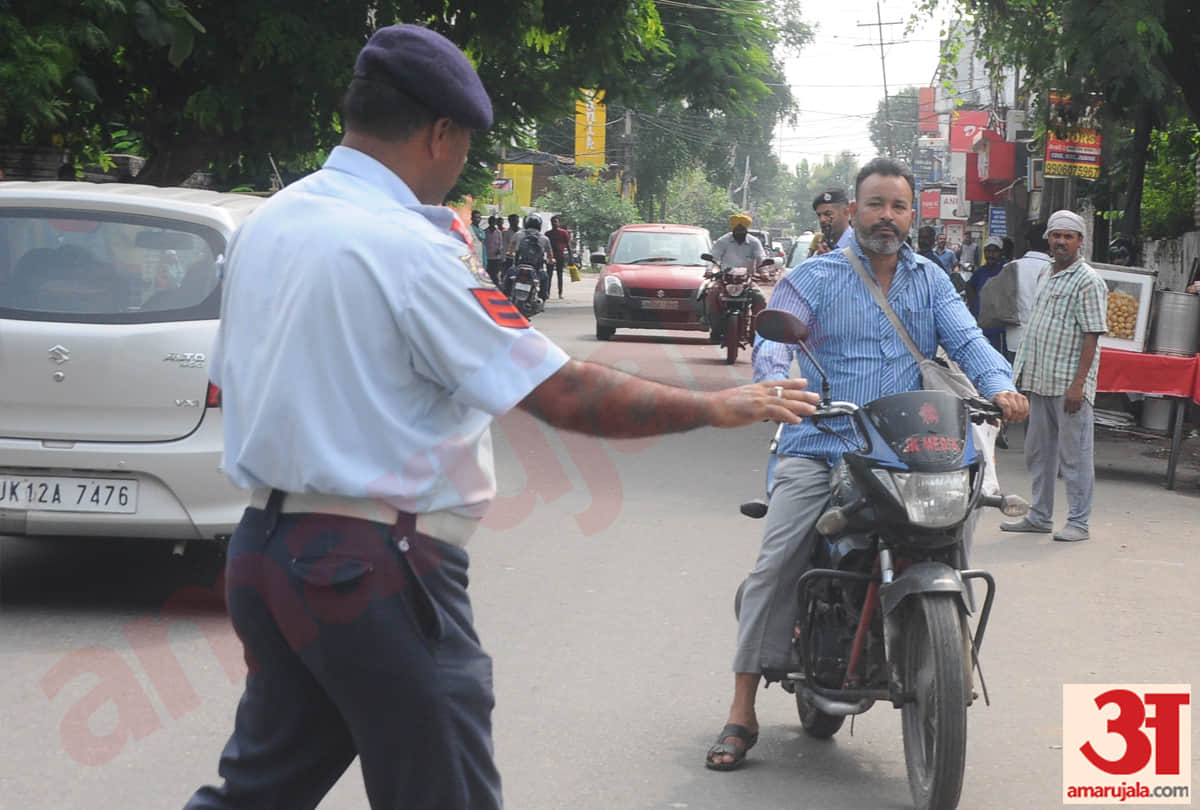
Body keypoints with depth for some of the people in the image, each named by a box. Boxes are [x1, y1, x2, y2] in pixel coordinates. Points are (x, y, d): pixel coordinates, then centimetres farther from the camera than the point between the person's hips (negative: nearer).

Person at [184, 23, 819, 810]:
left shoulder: (264, 223, 8)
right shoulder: (411, 248, -17)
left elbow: (231, 382, 18)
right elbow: (566, 396, -17)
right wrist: (719, 407, -6)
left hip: (263, 543, 8)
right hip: (378, 567, -8)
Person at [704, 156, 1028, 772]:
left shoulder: (931, 281, 16)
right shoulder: (815, 277, 5)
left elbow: (966, 340, 3)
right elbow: (773, 338, -10)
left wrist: (999, 385, -18)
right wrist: (778, 385, -33)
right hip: (819, 448, -2)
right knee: (776, 565, -14)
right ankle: (741, 713, -9)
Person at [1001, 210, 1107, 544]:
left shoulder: (1087, 281, -9)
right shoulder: (1048, 277, 15)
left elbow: (1092, 335, -14)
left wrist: (1078, 383, -20)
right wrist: (1026, 374, 17)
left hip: (1070, 384, -8)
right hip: (1041, 381, 8)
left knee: (1074, 453, -2)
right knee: (1038, 452, 14)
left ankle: (1078, 522, 5)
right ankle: (1039, 516, 24)